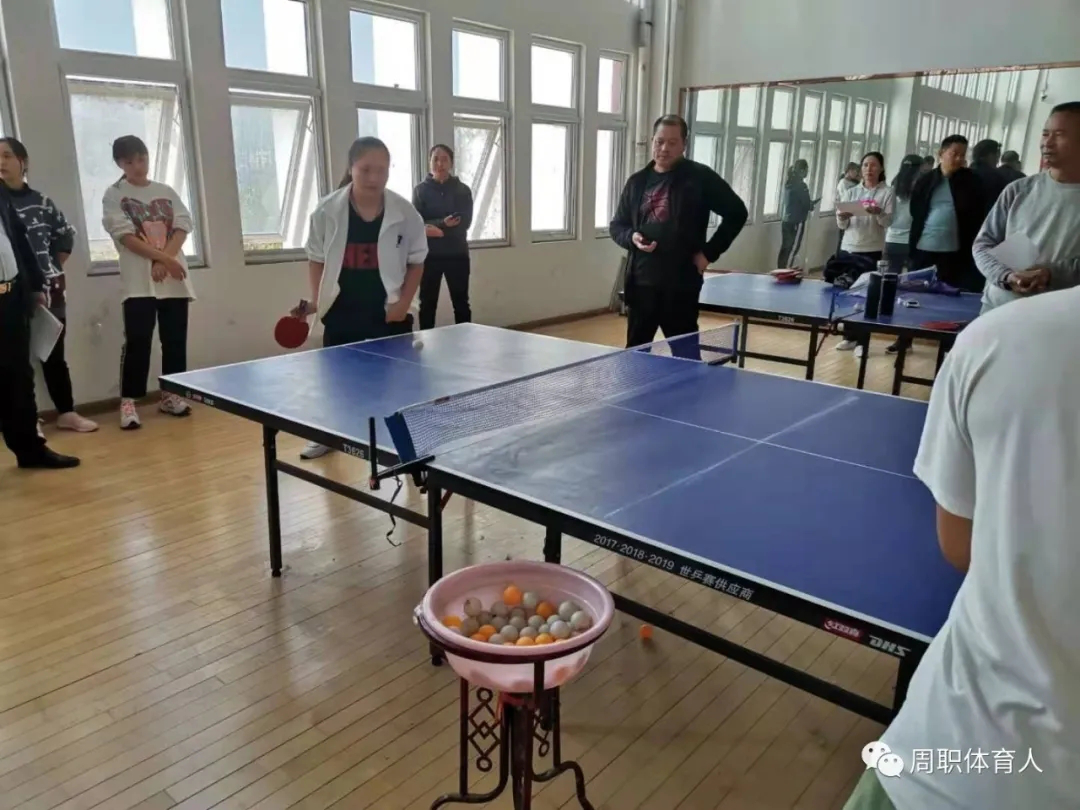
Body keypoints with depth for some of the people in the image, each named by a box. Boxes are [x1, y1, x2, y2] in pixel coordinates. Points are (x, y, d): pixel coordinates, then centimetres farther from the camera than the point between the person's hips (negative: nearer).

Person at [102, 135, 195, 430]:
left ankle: (170, 395, 18)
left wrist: (164, 262, -12)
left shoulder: (167, 192, 13)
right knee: (137, 343, -7)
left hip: (173, 278, 4)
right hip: (138, 281, -4)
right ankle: (128, 402, -1)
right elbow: (126, 236, -9)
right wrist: (163, 257, -17)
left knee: (175, 340, 6)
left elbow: (182, 227, 2)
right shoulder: (114, 195, 3)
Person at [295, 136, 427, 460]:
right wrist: (316, 300, -6)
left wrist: (404, 301, -8)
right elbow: (317, 259, 3)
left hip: (388, 311, -1)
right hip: (343, 310, 1)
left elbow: (416, 261, 1)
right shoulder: (327, 211, -9)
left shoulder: (405, 213, -9)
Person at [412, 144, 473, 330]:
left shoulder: (463, 190, 5)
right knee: (427, 303, 4)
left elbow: (465, 222, -7)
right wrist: (443, 223, -21)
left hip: (457, 254, 0)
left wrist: (440, 231, -18)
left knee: (461, 303, 6)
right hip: (429, 255, 0)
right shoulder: (420, 190, 4)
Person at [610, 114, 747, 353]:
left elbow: (737, 213, 1)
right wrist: (632, 238, -6)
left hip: (681, 284, -4)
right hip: (641, 282, 4)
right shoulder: (637, 181, 11)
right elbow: (616, 226, 17)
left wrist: (710, 252, -5)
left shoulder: (700, 177, -1)